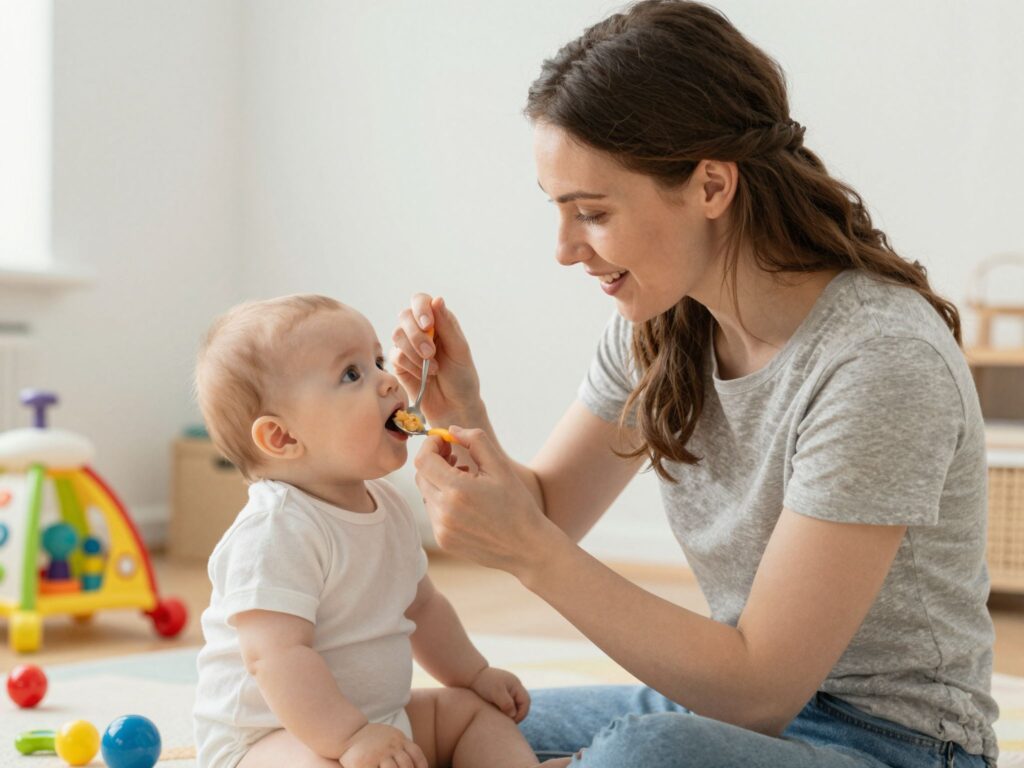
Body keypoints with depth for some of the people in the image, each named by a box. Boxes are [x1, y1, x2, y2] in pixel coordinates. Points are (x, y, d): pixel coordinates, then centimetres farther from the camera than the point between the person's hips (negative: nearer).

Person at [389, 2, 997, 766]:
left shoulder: (878, 363, -27)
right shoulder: (660, 321, -3)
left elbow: (762, 686, -24)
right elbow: (546, 515, 6)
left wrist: (529, 551, -28)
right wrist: (463, 414, -14)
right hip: (740, 698, 7)